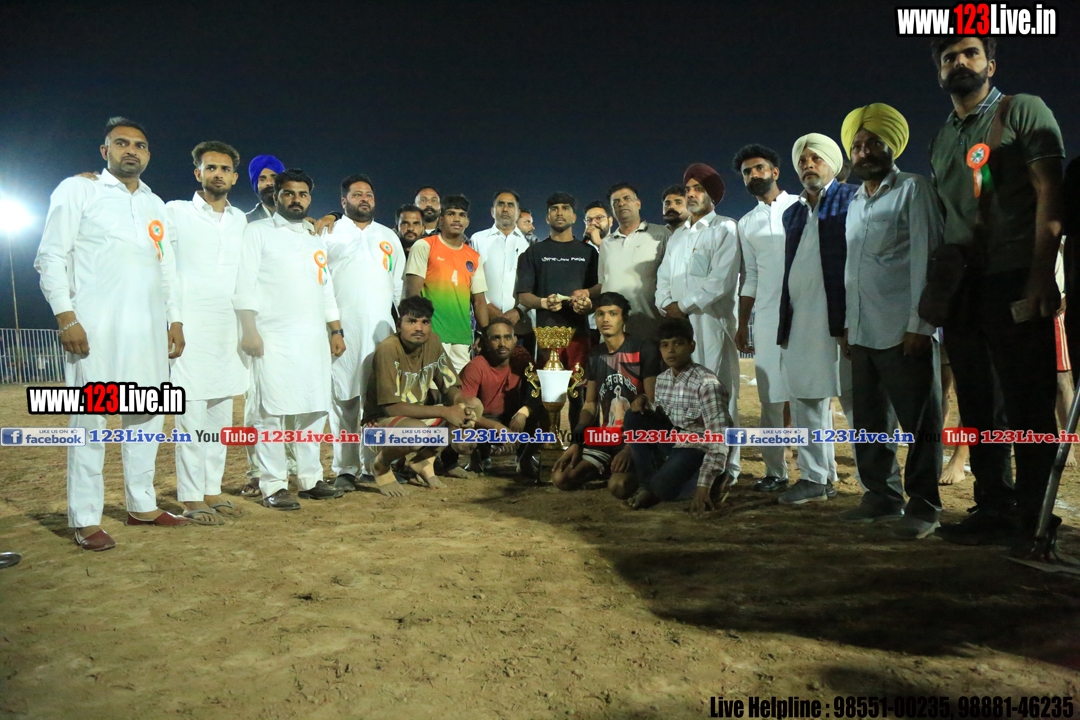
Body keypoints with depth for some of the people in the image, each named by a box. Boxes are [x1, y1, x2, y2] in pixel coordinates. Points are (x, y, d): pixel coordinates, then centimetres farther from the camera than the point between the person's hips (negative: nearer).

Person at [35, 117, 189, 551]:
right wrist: (65, 316, -12)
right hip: (94, 326, -5)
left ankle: (142, 506, 19)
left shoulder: (155, 204, 19)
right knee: (90, 419, -5)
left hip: (148, 328, 6)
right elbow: (51, 258, -2)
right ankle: (85, 520, 2)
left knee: (148, 415, 8)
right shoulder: (77, 190, 4)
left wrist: (175, 320, 14)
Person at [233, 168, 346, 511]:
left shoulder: (317, 238, 22)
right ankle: (274, 486, 0)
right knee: (271, 411, -6)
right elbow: (244, 283, -4)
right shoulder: (258, 232, 4)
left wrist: (336, 331, 17)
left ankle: (311, 479, 15)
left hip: (314, 338, 6)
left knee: (315, 409, 5)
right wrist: (249, 329, -13)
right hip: (273, 337, -5)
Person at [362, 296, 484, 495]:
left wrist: (462, 403, -23)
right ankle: (381, 464, -5)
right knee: (416, 430, -40)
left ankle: (423, 460, 4)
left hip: (417, 416, 7)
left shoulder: (433, 342, -4)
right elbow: (392, 407, -27)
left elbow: (451, 387, 2)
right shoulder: (388, 349, -23)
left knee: (474, 406, -10)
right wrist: (445, 412, -30)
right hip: (379, 422, -6)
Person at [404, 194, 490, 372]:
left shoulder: (474, 257, 17)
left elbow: (479, 300, 17)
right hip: (432, 333, -5)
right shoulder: (424, 246, 4)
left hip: (463, 336, 5)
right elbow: (413, 290, -4)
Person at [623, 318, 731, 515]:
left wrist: (703, 487, -31)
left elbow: (719, 439, -26)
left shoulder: (707, 383, -23)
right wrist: (645, 404, -10)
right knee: (633, 418, -10)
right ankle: (646, 486, -1)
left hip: (699, 449, -7)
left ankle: (714, 482, 1)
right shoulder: (662, 379, -1)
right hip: (673, 441, 7)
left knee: (664, 487, -29)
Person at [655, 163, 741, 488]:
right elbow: (664, 277, 19)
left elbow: (722, 280, -9)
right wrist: (666, 305, 0)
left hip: (711, 322, -6)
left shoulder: (725, 229, 3)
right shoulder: (677, 236, 25)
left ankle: (726, 467, 2)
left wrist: (684, 305, -10)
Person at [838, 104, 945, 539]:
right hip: (863, 334, 7)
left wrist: (919, 324, -15)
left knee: (919, 423, 0)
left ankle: (923, 507, 9)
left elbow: (926, 257, -8)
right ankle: (882, 497, 21)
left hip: (904, 333, -7)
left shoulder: (913, 189, 0)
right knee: (869, 421, 10)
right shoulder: (856, 201, 20)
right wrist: (847, 323, 14)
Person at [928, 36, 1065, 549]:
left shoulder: (1024, 111, 2)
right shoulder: (941, 141, 19)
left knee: (1028, 406, -3)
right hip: (962, 290, 6)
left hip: (1016, 284, -6)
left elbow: (1049, 193, -8)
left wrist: (1041, 278, -18)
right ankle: (994, 510, 17)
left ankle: (1032, 519, 5)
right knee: (978, 407, 8)